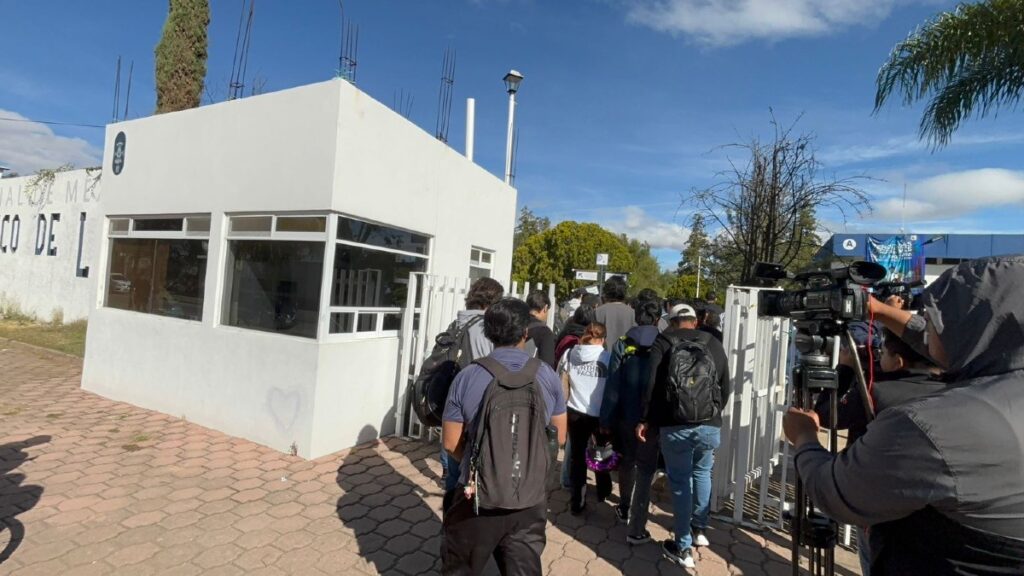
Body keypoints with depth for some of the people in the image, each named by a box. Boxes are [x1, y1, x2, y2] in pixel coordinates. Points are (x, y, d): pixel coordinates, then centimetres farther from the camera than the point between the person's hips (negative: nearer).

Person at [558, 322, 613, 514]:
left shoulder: (569, 354, -5)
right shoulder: (607, 358, -12)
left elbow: (563, 386, -1)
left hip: (576, 414, 1)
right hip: (601, 415, -1)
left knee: (577, 457, 14)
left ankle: (576, 503, 19)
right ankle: (603, 492, 42)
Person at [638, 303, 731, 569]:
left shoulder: (663, 342, 0)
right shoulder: (714, 344, 9)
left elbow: (651, 384, -7)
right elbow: (725, 388, 14)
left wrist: (645, 419, 2)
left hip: (674, 426, -3)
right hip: (710, 425, 3)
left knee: (680, 481, 10)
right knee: (702, 472, 27)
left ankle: (683, 548, 16)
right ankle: (699, 529, 37)